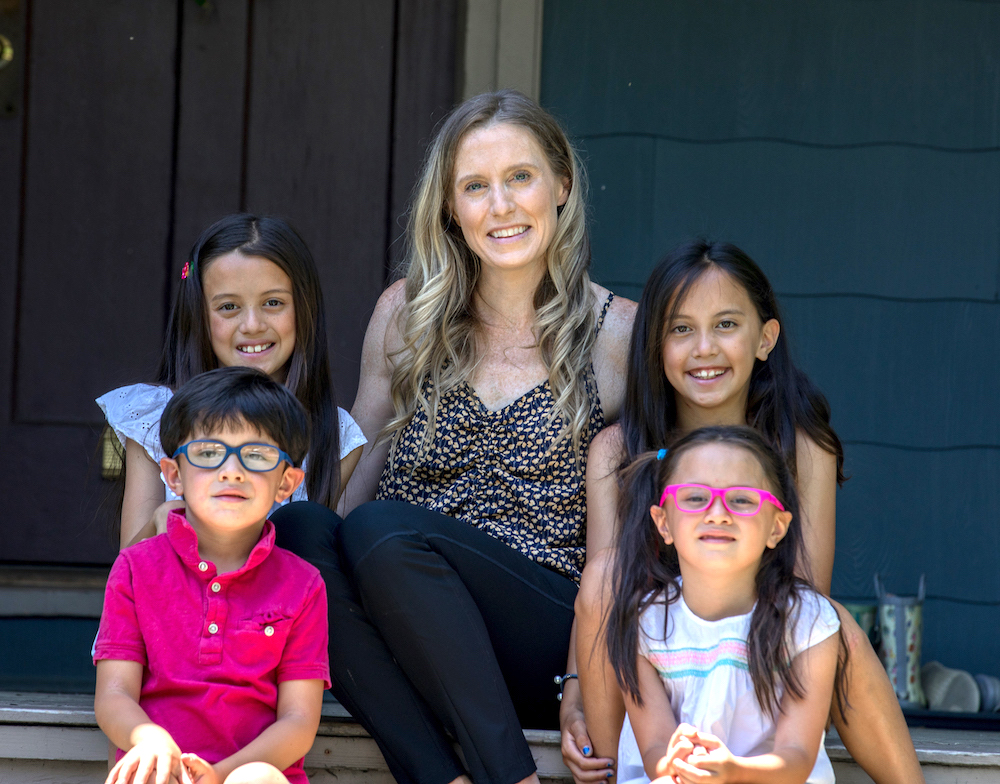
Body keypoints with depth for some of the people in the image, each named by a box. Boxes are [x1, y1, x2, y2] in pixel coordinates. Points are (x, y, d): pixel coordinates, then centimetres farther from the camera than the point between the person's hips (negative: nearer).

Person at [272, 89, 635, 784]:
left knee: (382, 529, -30)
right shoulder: (407, 314, 14)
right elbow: (354, 481, 17)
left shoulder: (620, 335, 5)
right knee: (299, 525, -27)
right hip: (408, 647, 3)